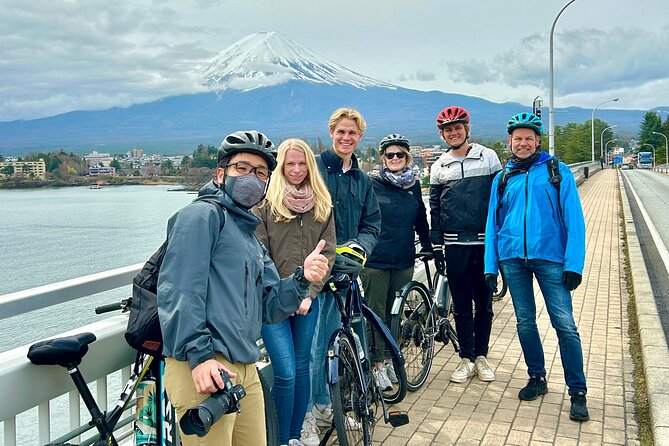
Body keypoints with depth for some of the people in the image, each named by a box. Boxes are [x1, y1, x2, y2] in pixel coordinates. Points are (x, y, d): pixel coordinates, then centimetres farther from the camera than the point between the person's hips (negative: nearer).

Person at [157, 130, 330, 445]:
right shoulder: (202, 214, -4)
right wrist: (199, 355, -22)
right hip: (204, 368, -8)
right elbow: (180, 290, -15)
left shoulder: (251, 238, 23)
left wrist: (302, 279, -2)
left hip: (245, 370, 9)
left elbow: (269, 307, 15)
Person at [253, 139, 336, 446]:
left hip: (306, 301, 4)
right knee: (285, 374, -7)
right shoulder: (266, 204, -3)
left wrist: (309, 293, -5)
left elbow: (327, 253, 5)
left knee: (302, 369, 12)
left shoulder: (322, 205, 8)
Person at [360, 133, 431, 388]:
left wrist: (429, 249, 16)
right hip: (375, 262, -4)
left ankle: (390, 359, 25)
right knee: (377, 314, 1)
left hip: (404, 262, 4)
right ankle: (377, 364, 11)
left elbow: (421, 222, 17)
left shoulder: (414, 186, 8)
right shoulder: (371, 185, -4)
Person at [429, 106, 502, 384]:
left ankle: (481, 356, 20)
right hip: (455, 244, 1)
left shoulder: (488, 157, 3)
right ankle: (466, 359, 16)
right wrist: (436, 246, 4)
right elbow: (435, 209, 9)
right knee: (461, 305, 5)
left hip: (485, 242, -1)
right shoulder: (439, 167, 8)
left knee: (484, 302, 7)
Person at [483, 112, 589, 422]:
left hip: (550, 257, -3)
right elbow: (493, 224, 12)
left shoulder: (557, 171, 3)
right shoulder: (502, 178, 12)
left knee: (565, 324, -6)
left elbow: (573, 219, -2)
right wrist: (490, 265, 5)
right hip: (512, 258, 3)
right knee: (525, 323, 10)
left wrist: (574, 263, -11)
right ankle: (537, 378, 27)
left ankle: (578, 392, 3)